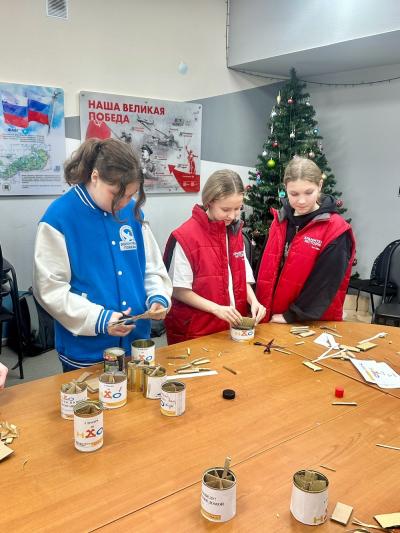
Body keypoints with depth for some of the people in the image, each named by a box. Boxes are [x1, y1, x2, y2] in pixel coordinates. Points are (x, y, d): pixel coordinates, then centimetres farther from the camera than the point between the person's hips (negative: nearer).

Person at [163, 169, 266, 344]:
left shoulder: (235, 232, 5)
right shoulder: (185, 236, -16)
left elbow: (242, 277, 10)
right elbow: (179, 290, -14)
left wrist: (253, 301, -8)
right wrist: (216, 308, -22)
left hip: (232, 327, 6)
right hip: (193, 332, -6)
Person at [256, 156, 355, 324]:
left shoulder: (336, 230, -14)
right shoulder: (280, 220, 2)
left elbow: (326, 282, -16)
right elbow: (267, 269, 5)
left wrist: (291, 317, -15)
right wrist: (264, 310, 0)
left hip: (315, 323, -4)